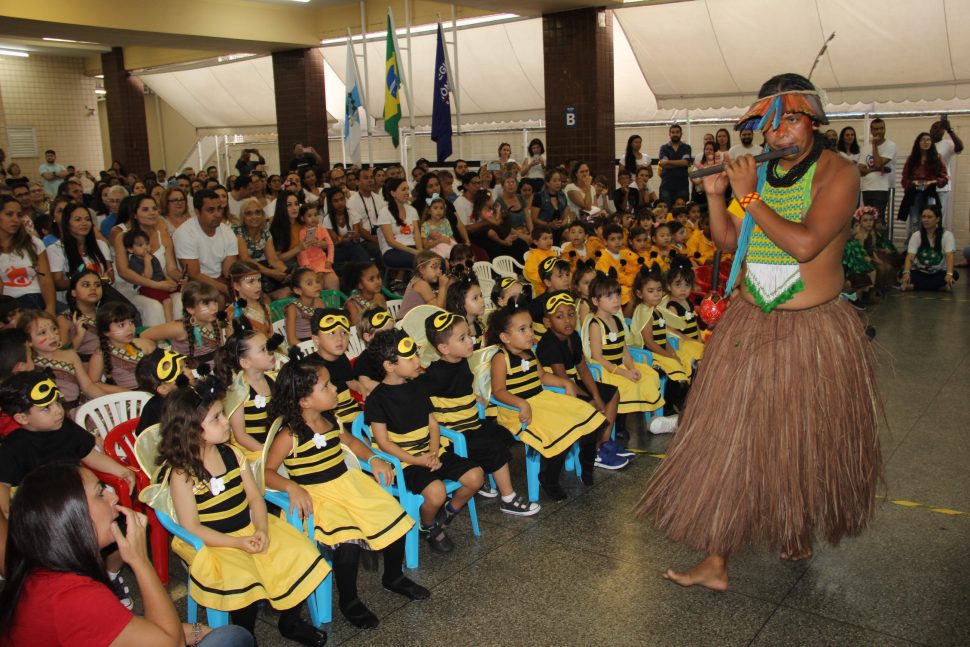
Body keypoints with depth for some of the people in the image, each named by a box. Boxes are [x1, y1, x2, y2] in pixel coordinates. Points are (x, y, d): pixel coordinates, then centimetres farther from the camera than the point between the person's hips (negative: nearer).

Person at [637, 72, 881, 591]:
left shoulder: (838, 173, -11)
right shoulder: (759, 172, 7)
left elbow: (804, 243, -25)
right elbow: (729, 242, 12)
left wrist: (749, 196, -18)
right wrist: (715, 196, -3)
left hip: (814, 333, -4)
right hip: (749, 325, 5)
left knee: (805, 444, 12)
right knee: (729, 440, 3)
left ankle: (801, 529, 41)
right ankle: (715, 562, 13)